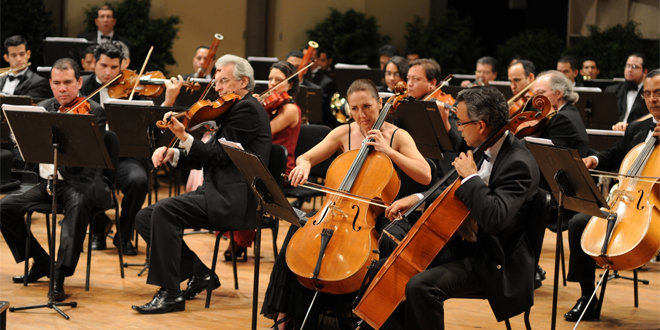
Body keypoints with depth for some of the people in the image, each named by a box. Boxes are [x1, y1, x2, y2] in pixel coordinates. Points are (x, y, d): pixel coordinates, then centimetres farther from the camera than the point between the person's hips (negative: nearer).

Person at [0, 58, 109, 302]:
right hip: (45, 181, 6)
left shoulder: (93, 112, -4)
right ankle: (41, 261, 4)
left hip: (78, 183, -6)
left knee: (78, 205, -38)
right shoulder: (43, 109, 13)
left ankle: (60, 275, -35)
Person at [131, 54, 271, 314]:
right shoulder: (233, 109, 23)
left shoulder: (247, 108, -8)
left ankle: (170, 293, -23)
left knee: (164, 210, -27)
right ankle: (199, 273, 5)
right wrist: (173, 154, 2)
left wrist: (184, 137, -23)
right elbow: (208, 157, 17)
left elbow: (219, 155, -16)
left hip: (233, 201, -10)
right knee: (145, 217, 2)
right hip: (220, 195, 11)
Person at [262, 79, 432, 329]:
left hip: (381, 216, -2)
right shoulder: (343, 133, 6)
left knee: (393, 238, -37)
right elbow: (304, 157, 5)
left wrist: (388, 151, -21)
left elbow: (425, 176, -15)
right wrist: (304, 165, -19)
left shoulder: (398, 136, -3)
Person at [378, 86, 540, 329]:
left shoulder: (518, 163, -23)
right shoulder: (485, 151, 5)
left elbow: (494, 219, -38)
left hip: (492, 264, -10)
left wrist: (470, 176, -26)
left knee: (421, 286, -29)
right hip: (464, 247, 10)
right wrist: (417, 198, 6)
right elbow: (454, 193, 21)